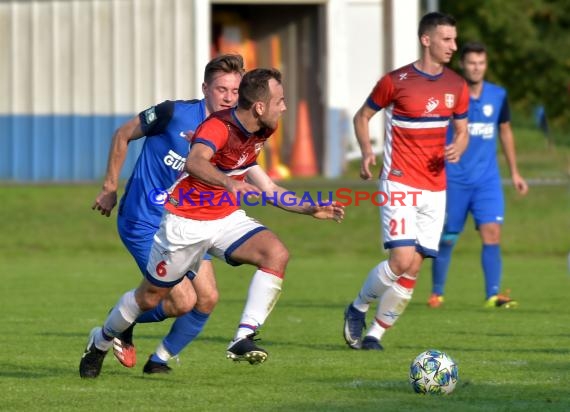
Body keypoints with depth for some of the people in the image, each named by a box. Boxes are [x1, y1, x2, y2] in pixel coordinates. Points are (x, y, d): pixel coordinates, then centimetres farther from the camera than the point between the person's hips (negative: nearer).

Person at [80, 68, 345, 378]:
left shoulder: (257, 134, 0)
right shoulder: (219, 126, -26)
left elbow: (266, 189, 16)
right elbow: (194, 162, -47)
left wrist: (310, 209, 12)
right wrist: (229, 183, -62)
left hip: (226, 218, 7)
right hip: (187, 221, -7)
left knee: (276, 254, -21)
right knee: (149, 297, 6)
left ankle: (244, 339, -25)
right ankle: (100, 341, 35)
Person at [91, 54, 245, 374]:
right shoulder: (175, 113, -16)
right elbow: (123, 135, -3)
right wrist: (110, 189, -1)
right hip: (144, 223, -6)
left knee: (208, 299, -5)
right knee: (183, 301, -13)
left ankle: (161, 360, 17)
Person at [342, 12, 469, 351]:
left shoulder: (457, 87, 6)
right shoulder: (397, 81, -7)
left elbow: (462, 130, 17)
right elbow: (362, 116, 6)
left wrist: (457, 149, -6)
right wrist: (367, 151, -10)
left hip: (435, 188, 5)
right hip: (400, 184, -5)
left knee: (412, 270, 0)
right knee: (402, 259, -18)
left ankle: (375, 333, 13)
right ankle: (358, 309, 8)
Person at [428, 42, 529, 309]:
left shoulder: (498, 96, 4)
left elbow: (505, 132, 17)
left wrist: (514, 172, 18)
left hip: (487, 179, 2)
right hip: (453, 179, -2)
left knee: (492, 232, -12)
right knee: (447, 238, 4)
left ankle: (493, 295, -14)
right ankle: (437, 293, 20)